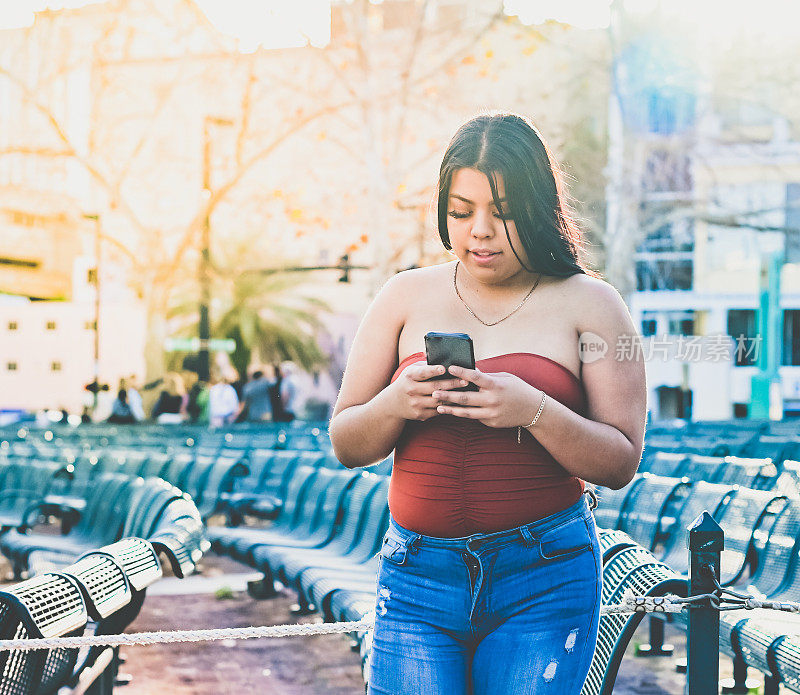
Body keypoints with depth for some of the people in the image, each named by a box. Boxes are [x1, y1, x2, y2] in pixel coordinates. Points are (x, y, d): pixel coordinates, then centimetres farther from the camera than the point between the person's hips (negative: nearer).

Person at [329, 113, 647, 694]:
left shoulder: (589, 305, 1)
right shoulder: (406, 297, 8)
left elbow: (621, 463, -3)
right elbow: (346, 446, 9)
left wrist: (533, 411, -20)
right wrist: (394, 405, -13)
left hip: (545, 580, -1)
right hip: (418, 577, 2)